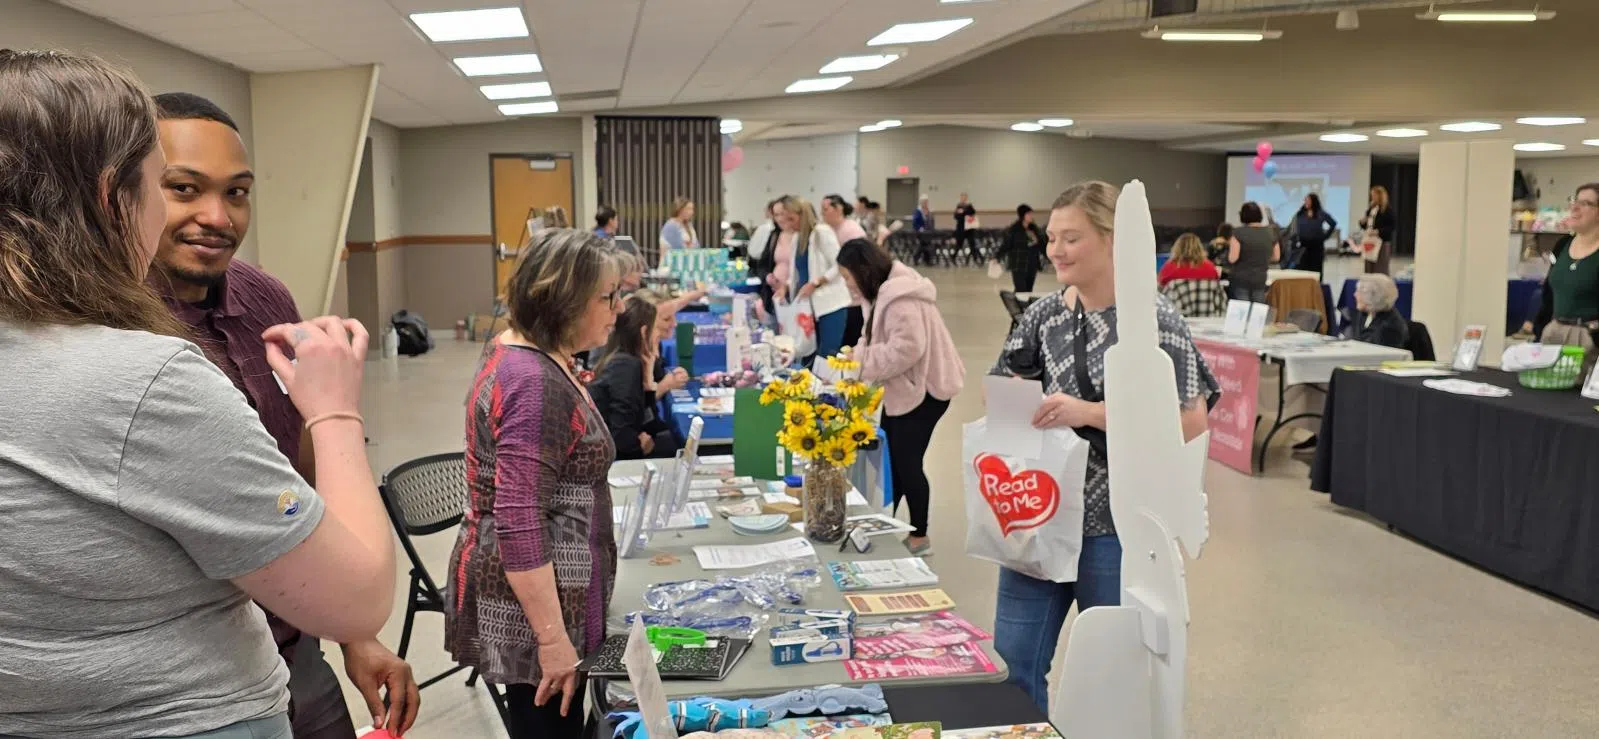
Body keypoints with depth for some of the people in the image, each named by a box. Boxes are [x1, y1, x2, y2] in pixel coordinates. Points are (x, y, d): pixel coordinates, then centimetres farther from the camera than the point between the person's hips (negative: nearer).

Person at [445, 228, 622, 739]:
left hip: (538, 590, 10)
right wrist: (553, 640, -25)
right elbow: (518, 525, -28)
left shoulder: (529, 356, 8)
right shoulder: (535, 383, -24)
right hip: (532, 605, -10)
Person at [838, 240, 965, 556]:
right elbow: (882, 341, 16)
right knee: (890, 459, 15)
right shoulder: (888, 290, 12)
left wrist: (861, 361, -20)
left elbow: (906, 349, -29)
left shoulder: (900, 298, -23)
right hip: (904, 388, 10)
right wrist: (856, 354, -1)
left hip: (922, 389, -10)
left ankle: (919, 536, 14)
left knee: (907, 463, -1)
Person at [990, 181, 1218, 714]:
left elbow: (1191, 420, -16)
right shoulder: (1043, 315, 4)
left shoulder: (1153, 318, -12)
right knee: (1011, 659, 9)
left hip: (1118, 522, -4)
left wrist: (1090, 414, -23)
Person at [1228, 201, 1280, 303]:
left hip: (1240, 279, -4)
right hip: (1260, 279, 4)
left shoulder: (1238, 232, -12)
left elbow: (1232, 258, -16)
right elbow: (1276, 257, 9)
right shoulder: (1270, 232, 1)